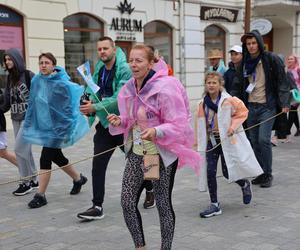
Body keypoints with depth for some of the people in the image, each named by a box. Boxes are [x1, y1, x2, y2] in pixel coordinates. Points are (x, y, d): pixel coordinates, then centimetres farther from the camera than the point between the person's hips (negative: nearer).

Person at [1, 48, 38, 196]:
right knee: (25, 149, 10)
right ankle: (33, 179, 20)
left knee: (19, 148, -10)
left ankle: (26, 182, 0)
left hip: (28, 118, -7)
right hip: (16, 119, 7)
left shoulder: (28, 75, -8)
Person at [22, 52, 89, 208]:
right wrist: (30, 123, 13)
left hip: (57, 127, -7)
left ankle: (40, 195, 3)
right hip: (43, 126, 7)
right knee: (56, 156, 19)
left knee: (45, 159, -8)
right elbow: (33, 103, 12)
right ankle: (78, 178, 41)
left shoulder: (62, 84, -18)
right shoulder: (36, 81, 2)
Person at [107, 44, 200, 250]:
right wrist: (119, 121, -7)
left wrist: (157, 131, -35)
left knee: (163, 204, 7)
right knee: (127, 203, 4)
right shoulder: (128, 89, 3)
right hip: (136, 153, 6)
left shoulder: (164, 88, -18)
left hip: (162, 155, -6)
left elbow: (179, 124, -18)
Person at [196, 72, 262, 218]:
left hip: (227, 140, -4)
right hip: (211, 141, 4)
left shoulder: (228, 100, -10)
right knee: (210, 171, -4)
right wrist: (200, 143, 9)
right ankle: (215, 205, 8)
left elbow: (242, 112, -2)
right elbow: (201, 125, 10)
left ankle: (245, 185, 34)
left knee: (227, 172, -2)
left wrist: (233, 126, -14)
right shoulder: (203, 104, 2)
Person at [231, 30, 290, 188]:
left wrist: (284, 103, -13)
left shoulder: (271, 59, -5)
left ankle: (268, 174, 1)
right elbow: (237, 85, 12)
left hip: (267, 106, -5)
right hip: (251, 106, 5)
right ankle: (260, 173, 19)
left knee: (264, 139, -12)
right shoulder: (245, 62, 9)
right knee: (254, 141, 8)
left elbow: (282, 82, -6)